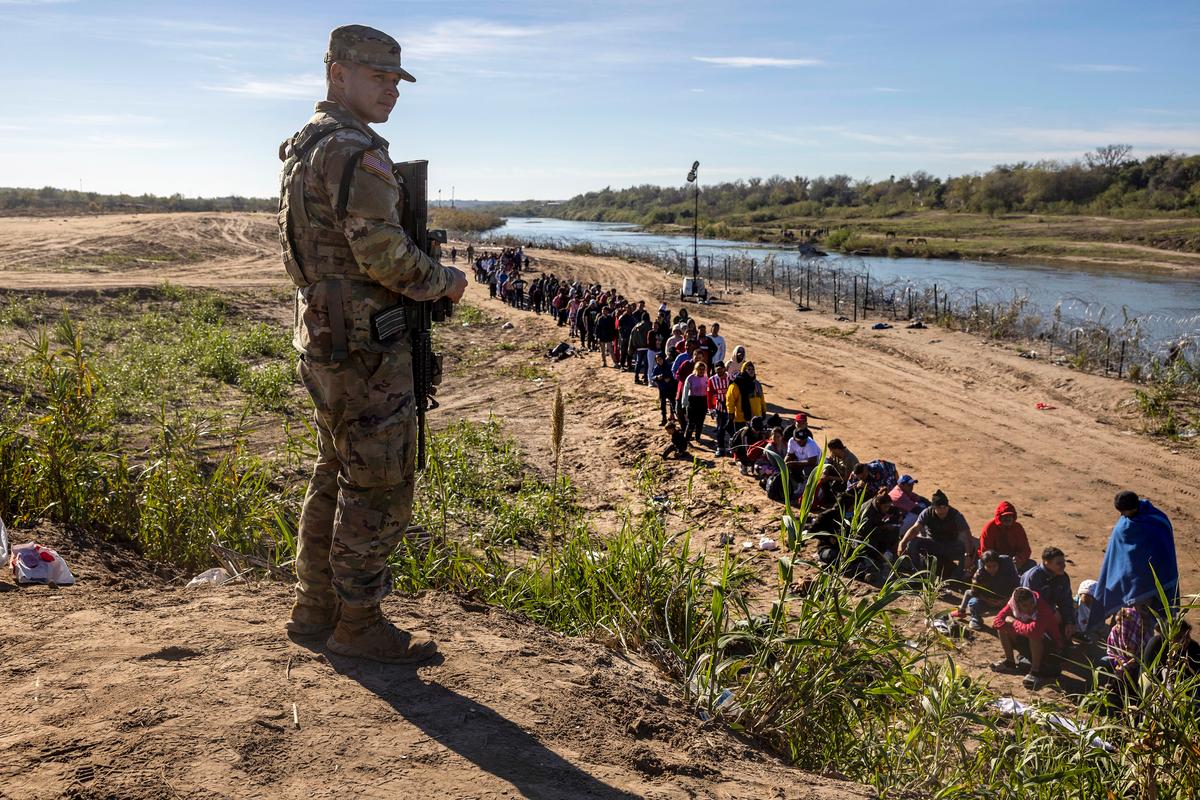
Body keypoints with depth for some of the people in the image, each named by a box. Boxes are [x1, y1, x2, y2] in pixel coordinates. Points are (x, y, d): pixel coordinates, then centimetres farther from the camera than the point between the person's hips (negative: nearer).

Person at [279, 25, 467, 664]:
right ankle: (358, 624, 9)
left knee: (336, 478, 18)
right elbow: (383, 253, -24)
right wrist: (445, 281, -7)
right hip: (365, 348, -10)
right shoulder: (355, 151, -16)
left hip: (322, 340, 10)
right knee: (378, 488, -1)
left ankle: (315, 607, 28)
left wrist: (424, 281, 16)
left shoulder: (301, 148, 16)